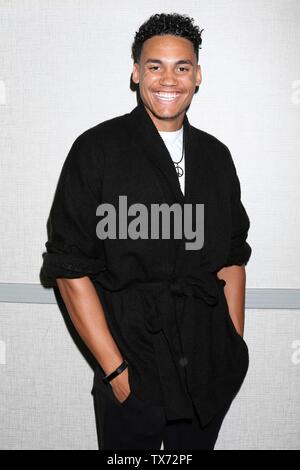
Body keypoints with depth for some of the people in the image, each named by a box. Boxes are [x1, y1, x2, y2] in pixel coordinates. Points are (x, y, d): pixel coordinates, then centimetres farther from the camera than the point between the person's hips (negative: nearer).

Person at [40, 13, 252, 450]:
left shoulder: (217, 156, 6)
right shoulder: (98, 149, -8)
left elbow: (232, 259, 10)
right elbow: (69, 268, -11)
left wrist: (235, 348, 5)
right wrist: (114, 368, -12)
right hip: (134, 367, -3)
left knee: (198, 445, 19)